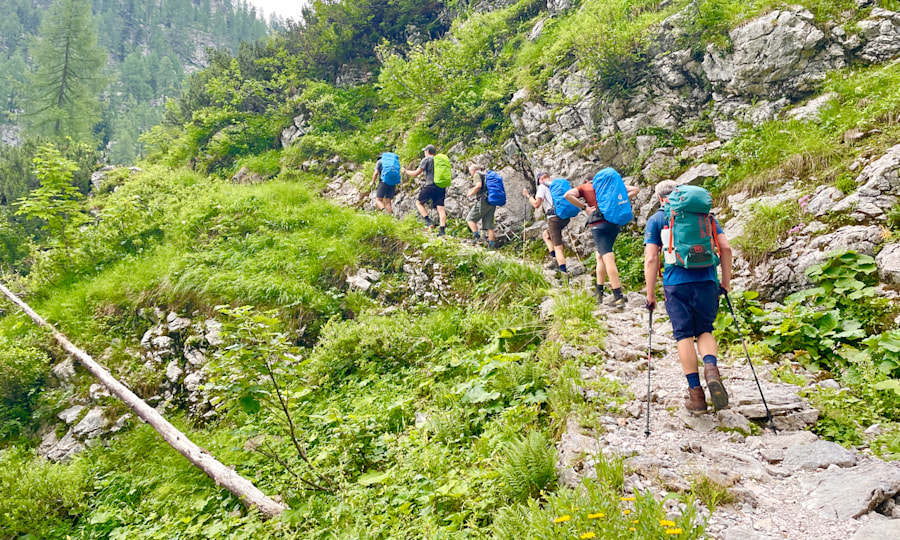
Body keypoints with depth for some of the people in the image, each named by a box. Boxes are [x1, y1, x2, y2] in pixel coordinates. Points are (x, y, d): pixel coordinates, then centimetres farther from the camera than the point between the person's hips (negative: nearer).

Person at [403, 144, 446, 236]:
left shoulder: (427, 159, -2)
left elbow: (416, 173, -3)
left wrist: (405, 171, 11)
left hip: (430, 185, -6)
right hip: (441, 187, 6)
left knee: (419, 203, 10)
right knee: (440, 208, 0)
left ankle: (429, 221, -6)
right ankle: (442, 230, -9)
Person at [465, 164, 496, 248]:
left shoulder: (477, 174, 0)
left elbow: (479, 185, -18)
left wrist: (471, 193, -4)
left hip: (483, 201, -8)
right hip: (492, 203, 8)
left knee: (470, 219, 1)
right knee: (489, 225, 7)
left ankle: (476, 236, -12)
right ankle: (492, 244, 3)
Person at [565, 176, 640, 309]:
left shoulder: (584, 187, 13)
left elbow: (568, 195, -7)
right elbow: (635, 189, 15)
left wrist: (585, 207, -4)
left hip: (598, 224, -4)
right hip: (614, 222, 5)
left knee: (608, 258, -10)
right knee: (600, 256, 19)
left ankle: (618, 296, -17)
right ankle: (599, 291, 20)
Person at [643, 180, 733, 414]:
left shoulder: (656, 219, 7)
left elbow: (651, 259, -2)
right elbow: (725, 248, 7)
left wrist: (650, 294, 2)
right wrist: (726, 281, 15)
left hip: (676, 284, -2)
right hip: (706, 281, 2)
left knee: (684, 336, 6)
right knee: (705, 330, 16)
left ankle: (696, 393, 5)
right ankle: (711, 367, -14)